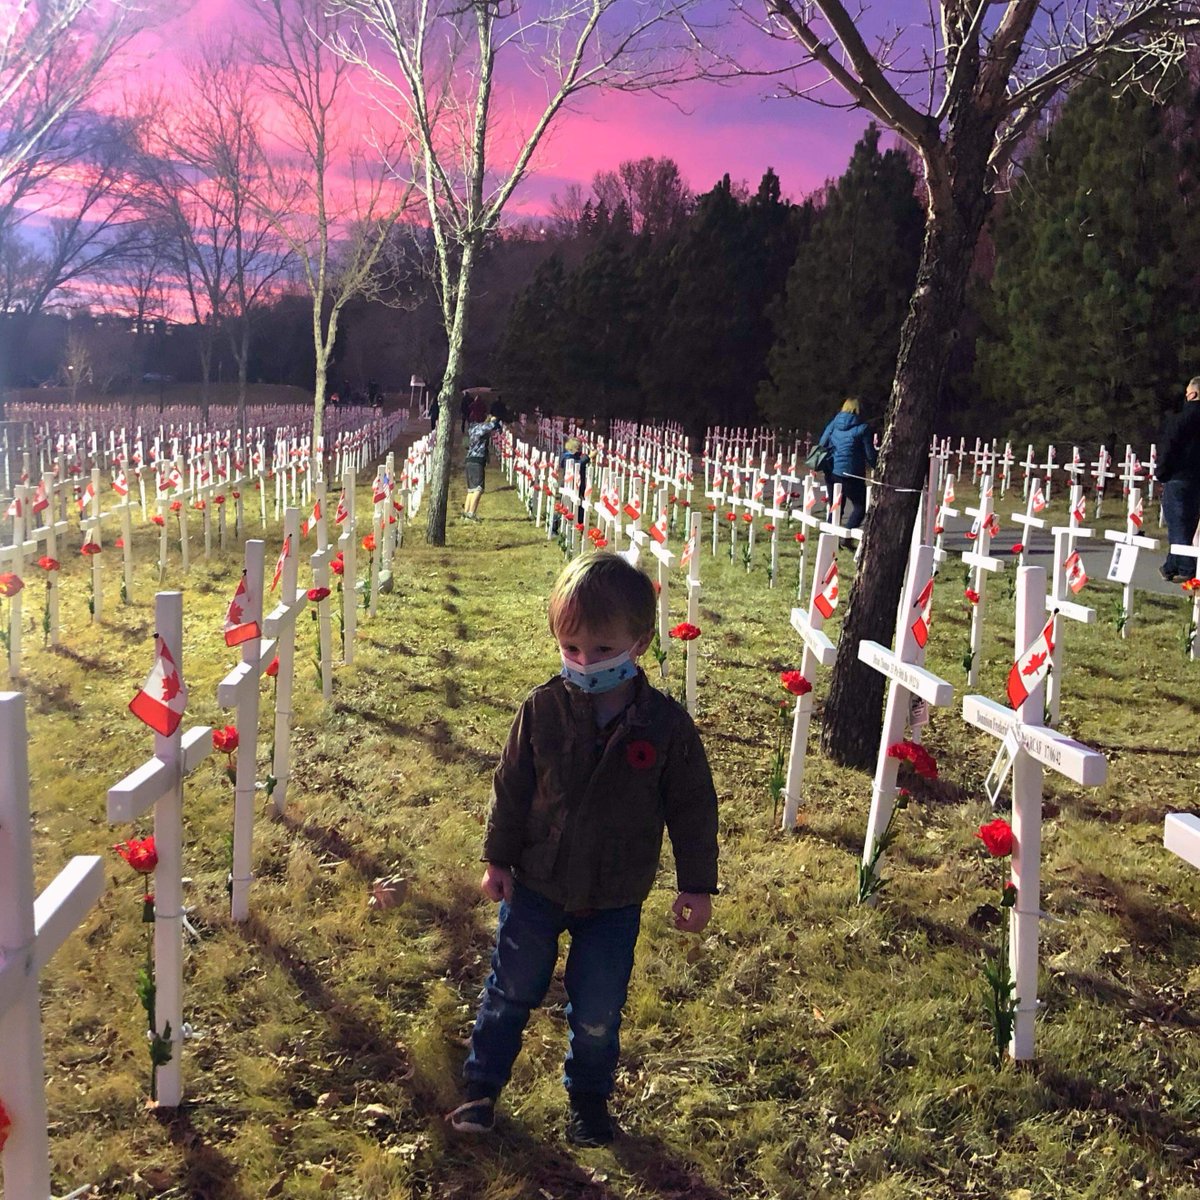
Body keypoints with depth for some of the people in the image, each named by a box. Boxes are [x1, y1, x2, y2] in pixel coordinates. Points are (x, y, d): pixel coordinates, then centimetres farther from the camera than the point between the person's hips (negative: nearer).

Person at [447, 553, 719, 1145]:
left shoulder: (667, 723, -16)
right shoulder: (542, 708, -13)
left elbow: (692, 806, -6)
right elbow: (511, 786, -2)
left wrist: (697, 885, -5)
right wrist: (498, 858, 1)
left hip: (614, 898, -1)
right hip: (535, 885, 1)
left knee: (597, 1010, 13)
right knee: (510, 992, 15)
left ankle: (589, 1099, 37)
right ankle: (480, 1088, 35)